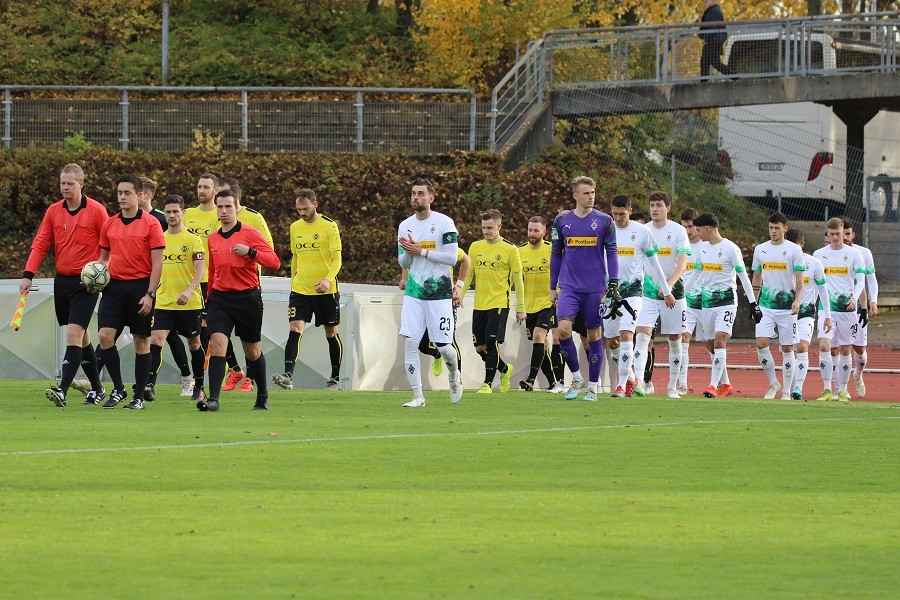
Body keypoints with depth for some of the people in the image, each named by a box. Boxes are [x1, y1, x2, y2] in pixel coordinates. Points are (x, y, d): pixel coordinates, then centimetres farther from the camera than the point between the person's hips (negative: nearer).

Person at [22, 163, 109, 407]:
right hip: (62, 280, 6)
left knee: (74, 333, -16)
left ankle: (62, 390, -24)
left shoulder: (96, 210, -7)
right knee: (81, 335, 13)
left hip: (86, 283, -6)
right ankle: (96, 388, 26)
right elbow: (40, 244, 6)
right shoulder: (53, 211, 7)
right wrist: (28, 274, -4)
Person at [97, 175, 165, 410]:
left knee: (141, 341, 2)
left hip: (140, 286, -4)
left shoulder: (150, 224, -4)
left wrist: (149, 295, -13)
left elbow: (157, 263, -7)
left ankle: (139, 396, 9)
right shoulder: (109, 224, 10)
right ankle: (118, 389, 4)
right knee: (105, 335, -9)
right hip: (114, 285, 4)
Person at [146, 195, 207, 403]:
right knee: (156, 340, -15)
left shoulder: (192, 240, -4)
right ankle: (149, 385, -22)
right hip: (163, 302, 3)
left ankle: (199, 386, 26)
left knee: (194, 344, 10)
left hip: (189, 303, -3)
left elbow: (200, 271, -11)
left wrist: (188, 291, -25)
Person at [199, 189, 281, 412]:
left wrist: (250, 251, -25)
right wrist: (209, 298, 24)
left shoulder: (249, 234, -5)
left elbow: (274, 261, -12)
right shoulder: (213, 239, 10)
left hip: (247, 298, -3)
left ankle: (262, 395, 30)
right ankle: (213, 399, -22)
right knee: (217, 343, -16)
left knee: (252, 350, 10)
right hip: (220, 298, 3)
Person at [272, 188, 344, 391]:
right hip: (300, 290, 3)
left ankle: (335, 378, 22)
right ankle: (288, 376, -24)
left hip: (326, 291, -3)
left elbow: (337, 259, -10)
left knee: (331, 333, 8)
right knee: (295, 330, -13)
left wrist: (328, 279, -26)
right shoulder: (295, 227, 9)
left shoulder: (329, 226, -6)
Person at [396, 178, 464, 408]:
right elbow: (403, 263, 14)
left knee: (443, 345, -3)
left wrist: (421, 251, -16)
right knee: (409, 341, -10)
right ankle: (418, 396, -4)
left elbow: (451, 258, -13)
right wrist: (408, 253, -9)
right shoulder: (405, 226, 9)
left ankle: (454, 375, 31)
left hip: (439, 293, -4)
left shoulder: (444, 223, -7)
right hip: (414, 293, 4)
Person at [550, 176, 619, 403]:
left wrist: (613, 285, -5)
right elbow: (556, 254, 12)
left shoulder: (604, 221, 1)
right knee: (564, 329, -15)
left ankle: (593, 385, 14)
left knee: (594, 334, 3)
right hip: (569, 287, 1)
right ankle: (576, 377, 3)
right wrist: (552, 287, 12)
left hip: (595, 288, -1)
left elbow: (611, 253, 4)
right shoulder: (562, 220, 6)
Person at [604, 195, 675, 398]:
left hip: (632, 290, -3)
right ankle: (629, 375, 31)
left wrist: (666, 291, 11)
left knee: (626, 334, -18)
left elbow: (653, 263, 7)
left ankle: (622, 385, -19)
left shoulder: (642, 232, -1)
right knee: (611, 341, 8)